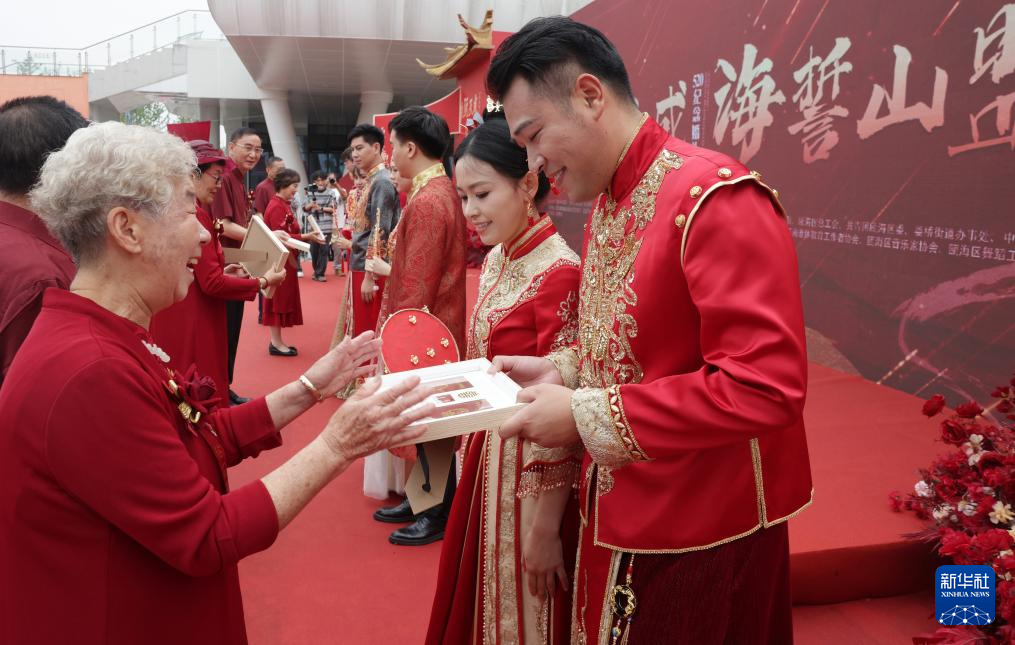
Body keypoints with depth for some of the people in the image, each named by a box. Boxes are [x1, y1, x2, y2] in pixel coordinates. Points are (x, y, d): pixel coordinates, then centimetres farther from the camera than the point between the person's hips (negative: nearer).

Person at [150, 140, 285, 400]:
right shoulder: (194, 215, -19)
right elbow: (212, 283, -19)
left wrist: (222, 271, 11)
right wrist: (262, 282, -10)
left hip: (174, 318, 10)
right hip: (193, 323, -10)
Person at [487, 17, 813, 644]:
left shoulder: (714, 198, -22)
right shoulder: (605, 203, 7)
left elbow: (767, 386, -28)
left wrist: (584, 415, -23)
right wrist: (559, 370, -1)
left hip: (699, 538, -8)